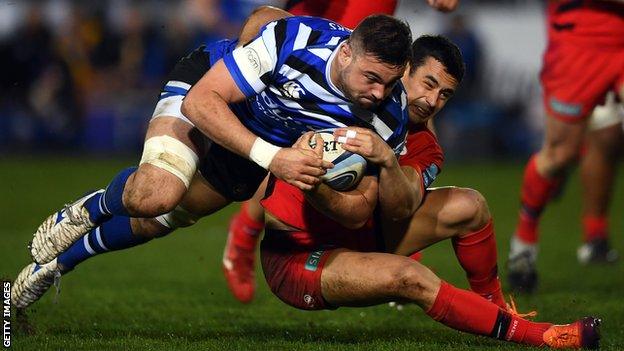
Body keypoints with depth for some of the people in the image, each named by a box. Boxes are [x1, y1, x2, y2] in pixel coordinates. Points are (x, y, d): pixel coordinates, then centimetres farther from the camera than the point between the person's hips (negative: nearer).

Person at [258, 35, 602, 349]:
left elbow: (403, 208, -20)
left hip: (356, 238, 6)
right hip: (293, 255, -6)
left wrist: (387, 160, -43)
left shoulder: (425, 150, -2)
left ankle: (494, 308, 11)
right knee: (408, 277, -32)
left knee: (467, 205, -7)